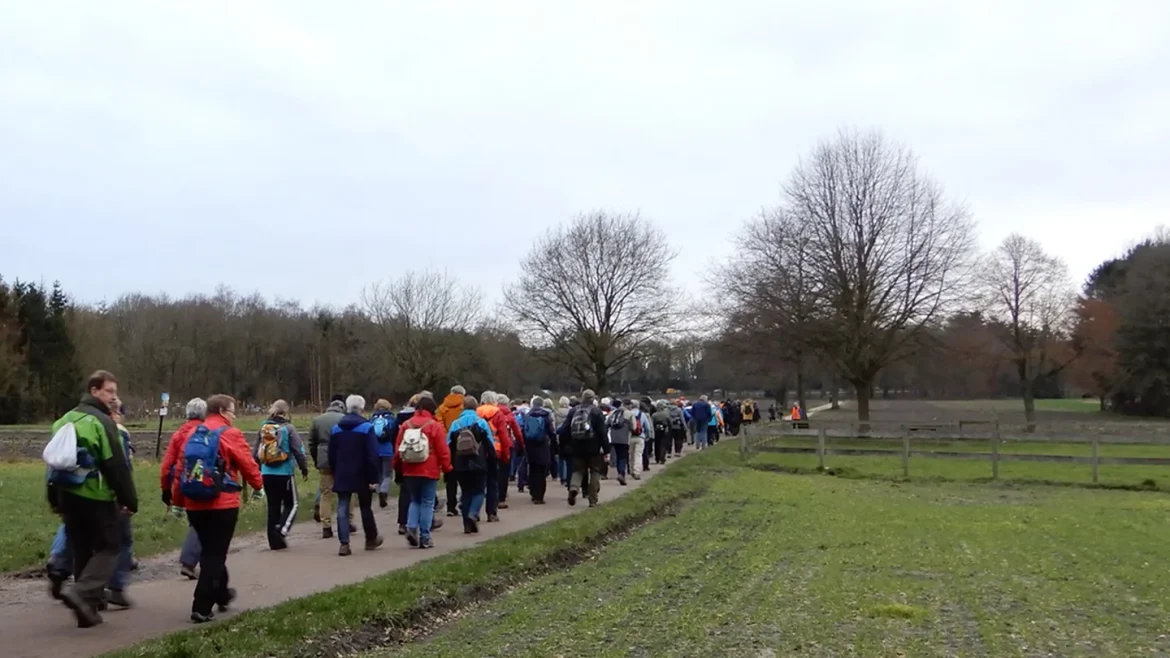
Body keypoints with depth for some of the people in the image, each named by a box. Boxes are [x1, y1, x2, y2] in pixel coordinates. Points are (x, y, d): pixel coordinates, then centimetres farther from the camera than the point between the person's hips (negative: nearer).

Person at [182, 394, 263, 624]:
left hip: (194, 504, 7)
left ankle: (221, 594, 37)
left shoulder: (193, 435, 10)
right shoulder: (230, 434, -8)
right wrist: (258, 485, 15)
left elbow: (181, 469, 9)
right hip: (223, 504, -7)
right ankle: (201, 608, -3)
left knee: (210, 551, 21)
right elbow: (248, 466, -5)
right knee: (215, 554, 1)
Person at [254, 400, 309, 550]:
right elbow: (298, 451, -9)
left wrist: (257, 470, 20)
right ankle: (282, 530, -11)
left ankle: (275, 540, 14)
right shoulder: (288, 428, -8)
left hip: (266, 474, 5)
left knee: (273, 506, 12)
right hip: (284, 473, -5)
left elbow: (256, 452, 10)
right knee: (292, 503, 9)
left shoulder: (263, 428, 6)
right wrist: (304, 469, 1)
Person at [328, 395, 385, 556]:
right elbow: (373, 455, -15)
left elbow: (332, 455, 9)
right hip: (362, 476, -3)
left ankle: (344, 544, -6)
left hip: (342, 476, 3)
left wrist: (335, 474, 17)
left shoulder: (336, 428, 5)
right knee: (366, 508, 13)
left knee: (342, 509, 2)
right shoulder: (367, 427, -10)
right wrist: (374, 477, -12)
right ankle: (371, 539, 27)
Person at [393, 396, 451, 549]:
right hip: (429, 471, -4)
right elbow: (443, 450, -8)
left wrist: (397, 465, 20)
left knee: (415, 501, 18)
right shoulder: (434, 425, -8)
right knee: (427, 503, 4)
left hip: (409, 471, 4)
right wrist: (447, 467, 3)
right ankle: (424, 538, 5)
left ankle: (411, 527, -2)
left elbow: (397, 449, 8)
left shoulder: (406, 425, 4)